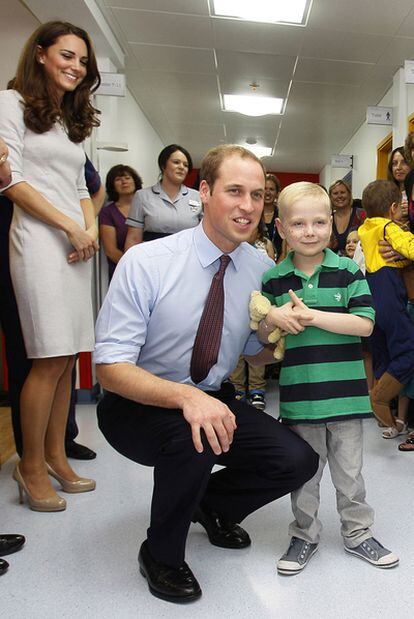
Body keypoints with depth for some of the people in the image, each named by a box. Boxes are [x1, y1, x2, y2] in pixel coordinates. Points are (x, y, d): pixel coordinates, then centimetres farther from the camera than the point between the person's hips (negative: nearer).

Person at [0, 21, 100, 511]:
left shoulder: (73, 121, 25)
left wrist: (91, 228, 2)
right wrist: (71, 227, -11)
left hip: (76, 244, 7)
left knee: (67, 356, 5)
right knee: (51, 357, -10)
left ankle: (55, 456, 16)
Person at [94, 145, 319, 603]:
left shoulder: (262, 268, -5)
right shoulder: (144, 262, -20)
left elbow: (256, 354, 8)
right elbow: (110, 367, -22)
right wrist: (186, 397, -39)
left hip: (215, 400, 5)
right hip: (140, 407, -4)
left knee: (296, 461, -13)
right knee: (194, 438, -35)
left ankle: (211, 503, 21)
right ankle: (161, 555, -1)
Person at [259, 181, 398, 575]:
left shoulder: (349, 272, -3)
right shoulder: (273, 280, 0)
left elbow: (364, 324, -13)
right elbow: (263, 337, 5)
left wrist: (312, 315, -21)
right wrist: (270, 321, -18)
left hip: (345, 391, 0)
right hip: (298, 394, 1)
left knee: (349, 471, 16)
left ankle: (358, 532, 37)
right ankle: (305, 535, 35)